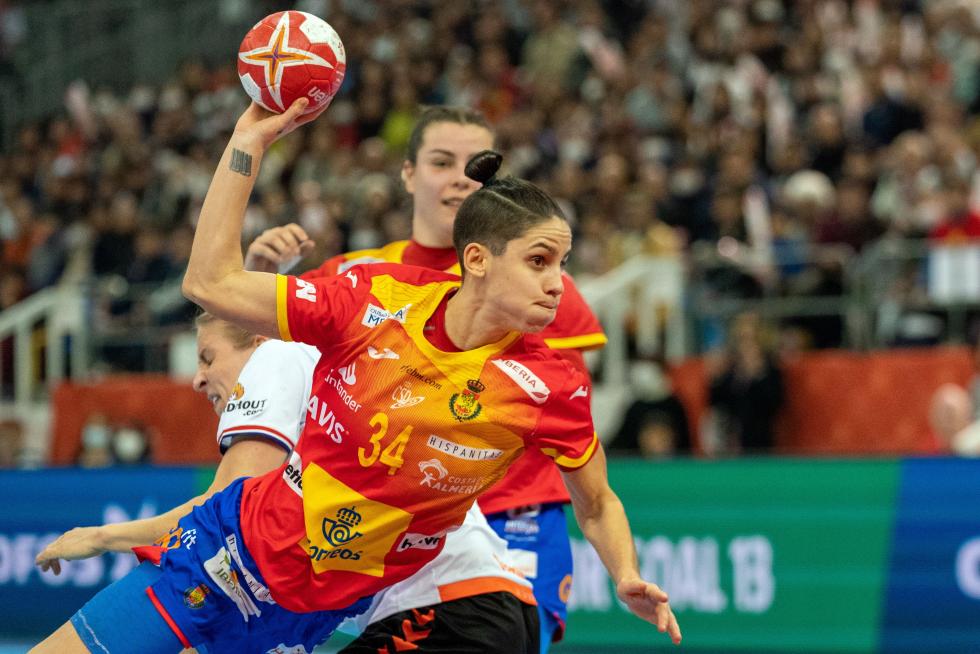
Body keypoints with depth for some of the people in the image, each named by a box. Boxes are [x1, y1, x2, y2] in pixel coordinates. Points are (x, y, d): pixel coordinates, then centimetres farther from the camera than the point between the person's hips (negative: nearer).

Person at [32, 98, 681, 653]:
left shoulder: (550, 385, -16)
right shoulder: (379, 295, -14)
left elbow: (597, 505, -1)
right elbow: (211, 283, -8)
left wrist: (629, 580, -19)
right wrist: (249, 142, -11)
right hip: (236, 542, 1)